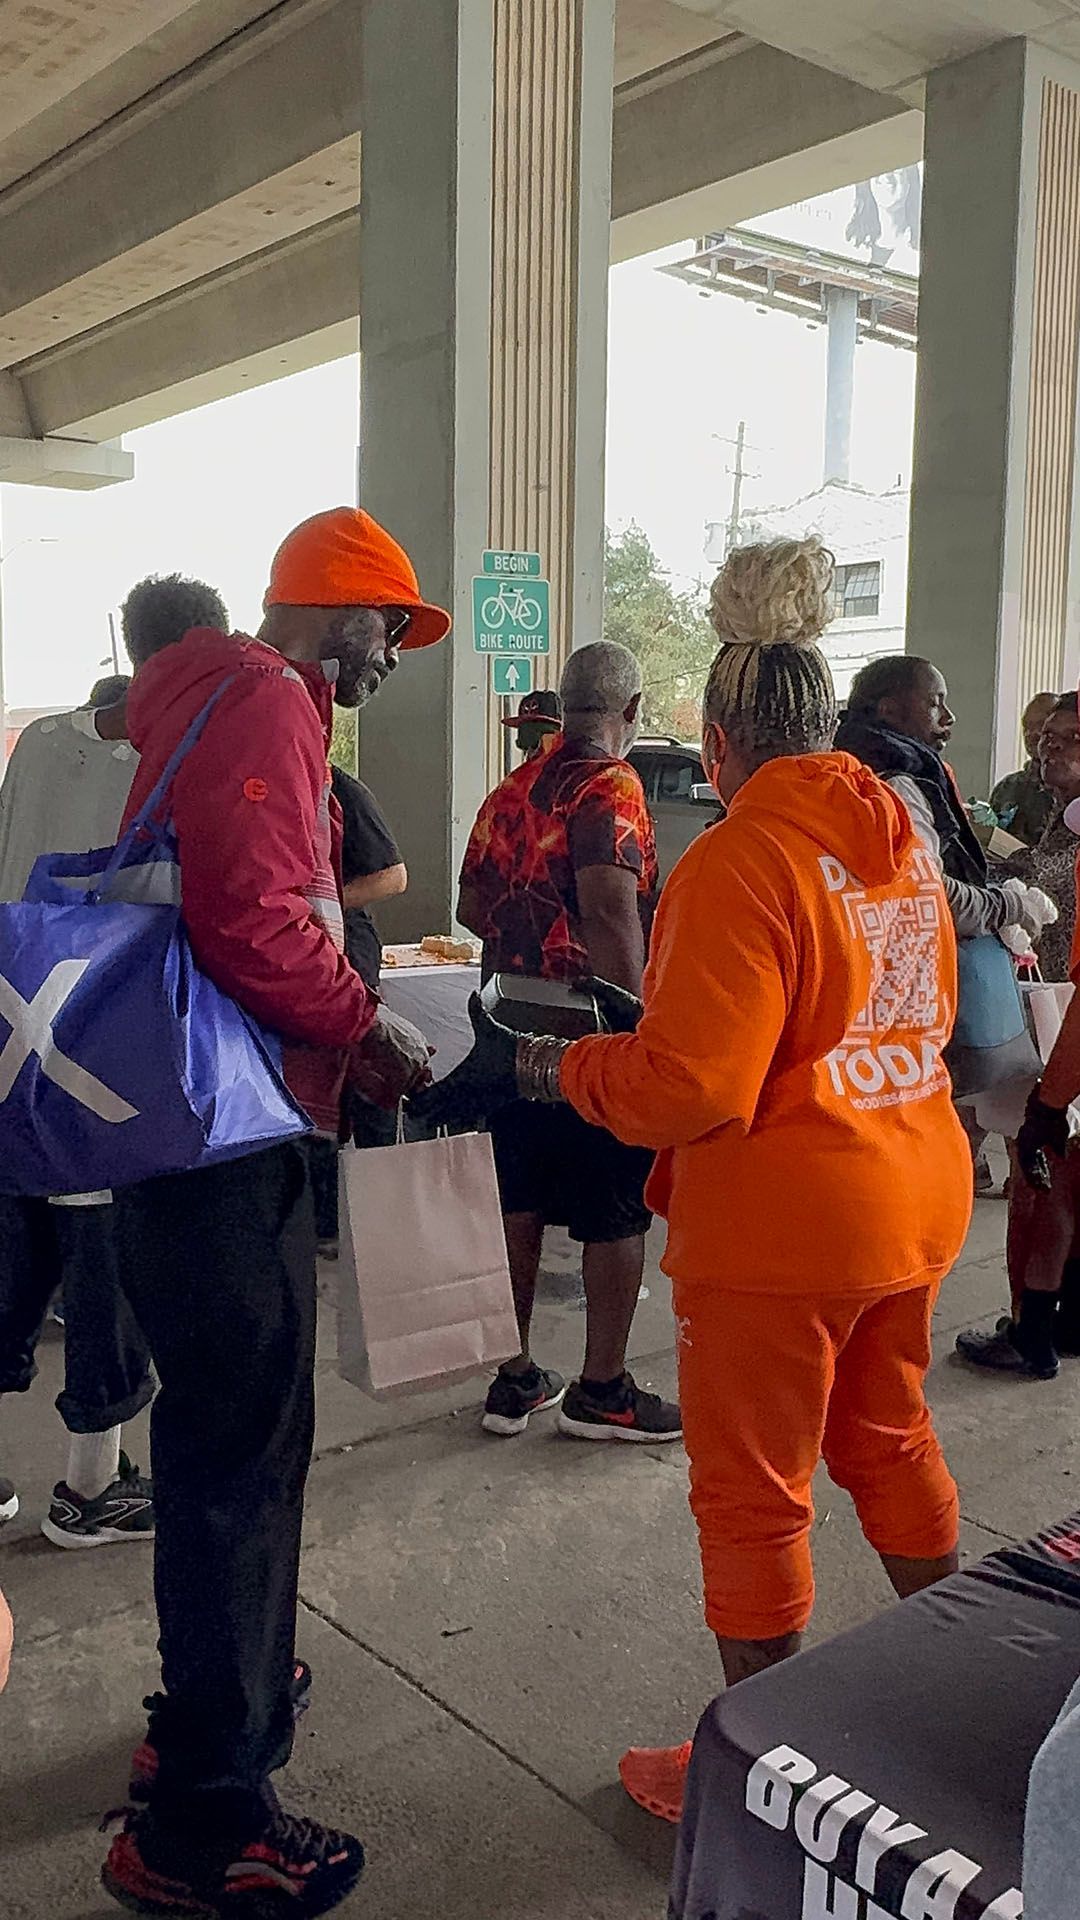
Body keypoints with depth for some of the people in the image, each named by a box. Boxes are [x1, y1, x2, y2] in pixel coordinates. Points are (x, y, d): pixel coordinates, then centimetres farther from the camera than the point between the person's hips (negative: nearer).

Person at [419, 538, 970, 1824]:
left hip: (781, 1228, -8)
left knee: (752, 1494, 9)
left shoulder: (737, 862, -21)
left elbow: (687, 1084, -25)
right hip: (917, 1199, 9)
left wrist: (522, 1066, -15)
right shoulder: (898, 838, 4)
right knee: (889, 1439, 26)